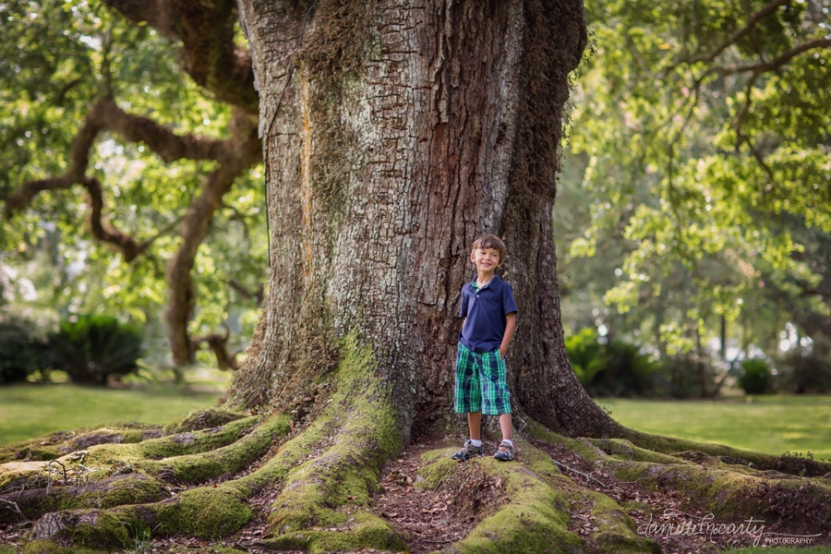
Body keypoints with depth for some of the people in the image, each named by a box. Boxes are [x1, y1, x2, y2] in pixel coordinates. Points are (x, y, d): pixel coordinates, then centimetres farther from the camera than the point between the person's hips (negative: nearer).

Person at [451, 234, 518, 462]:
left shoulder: (502, 288, -4)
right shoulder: (467, 289, 9)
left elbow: (511, 320, -6)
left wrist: (501, 351, -10)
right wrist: (464, 345, 8)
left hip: (491, 352, -5)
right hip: (467, 350, 5)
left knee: (498, 397, -12)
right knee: (470, 398, 11)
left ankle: (507, 444, -12)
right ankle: (475, 443, 21)